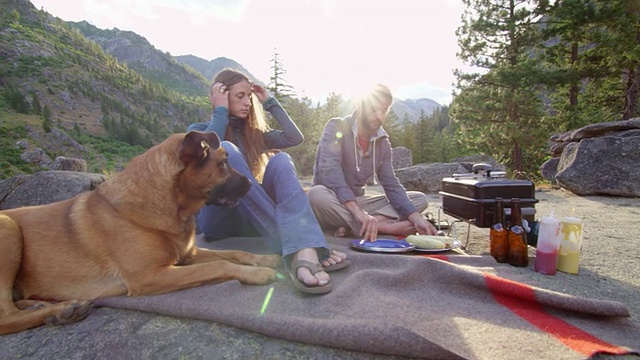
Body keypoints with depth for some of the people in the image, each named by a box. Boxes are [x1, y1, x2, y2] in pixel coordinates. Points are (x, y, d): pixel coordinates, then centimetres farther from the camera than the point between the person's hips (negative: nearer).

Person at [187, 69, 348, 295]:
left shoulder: (252, 133, 19)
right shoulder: (198, 130, 8)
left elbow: (295, 138, 3)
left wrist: (269, 102, 8)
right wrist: (221, 110, -7)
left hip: (251, 219, 4)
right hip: (216, 219, -3)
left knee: (280, 159, -22)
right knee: (225, 149, -28)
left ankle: (305, 250, -48)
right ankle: (290, 245, -41)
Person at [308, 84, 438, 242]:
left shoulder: (382, 142, 5)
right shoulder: (336, 128, -12)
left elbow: (391, 185, 1)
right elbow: (330, 171, -27)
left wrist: (416, 218, -16)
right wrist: (359, 213, -40)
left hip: (359, 202, 6)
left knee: (420, 199, -4)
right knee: (317, 195, -40)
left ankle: (353, 226, -26)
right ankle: (384, 226, -28)